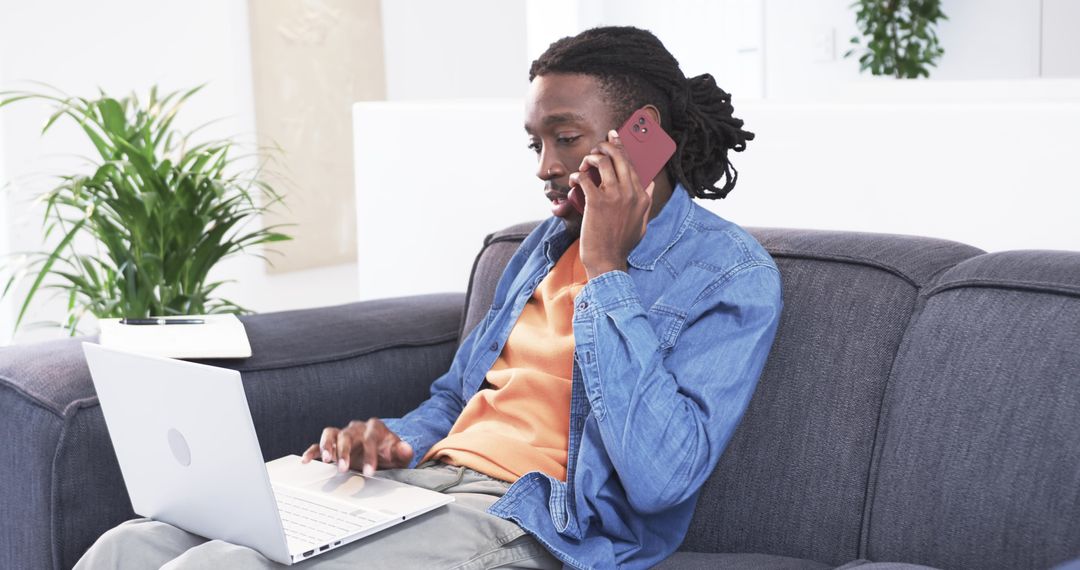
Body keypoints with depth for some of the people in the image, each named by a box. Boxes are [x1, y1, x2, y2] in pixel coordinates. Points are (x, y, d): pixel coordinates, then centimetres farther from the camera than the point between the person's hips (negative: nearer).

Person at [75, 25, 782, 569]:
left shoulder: (732, 273, -5)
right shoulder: (552, 238, 20)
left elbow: (659, 479, -19)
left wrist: (606, 269, -15)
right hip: (425, 475, 8)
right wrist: (399, 441, 3)